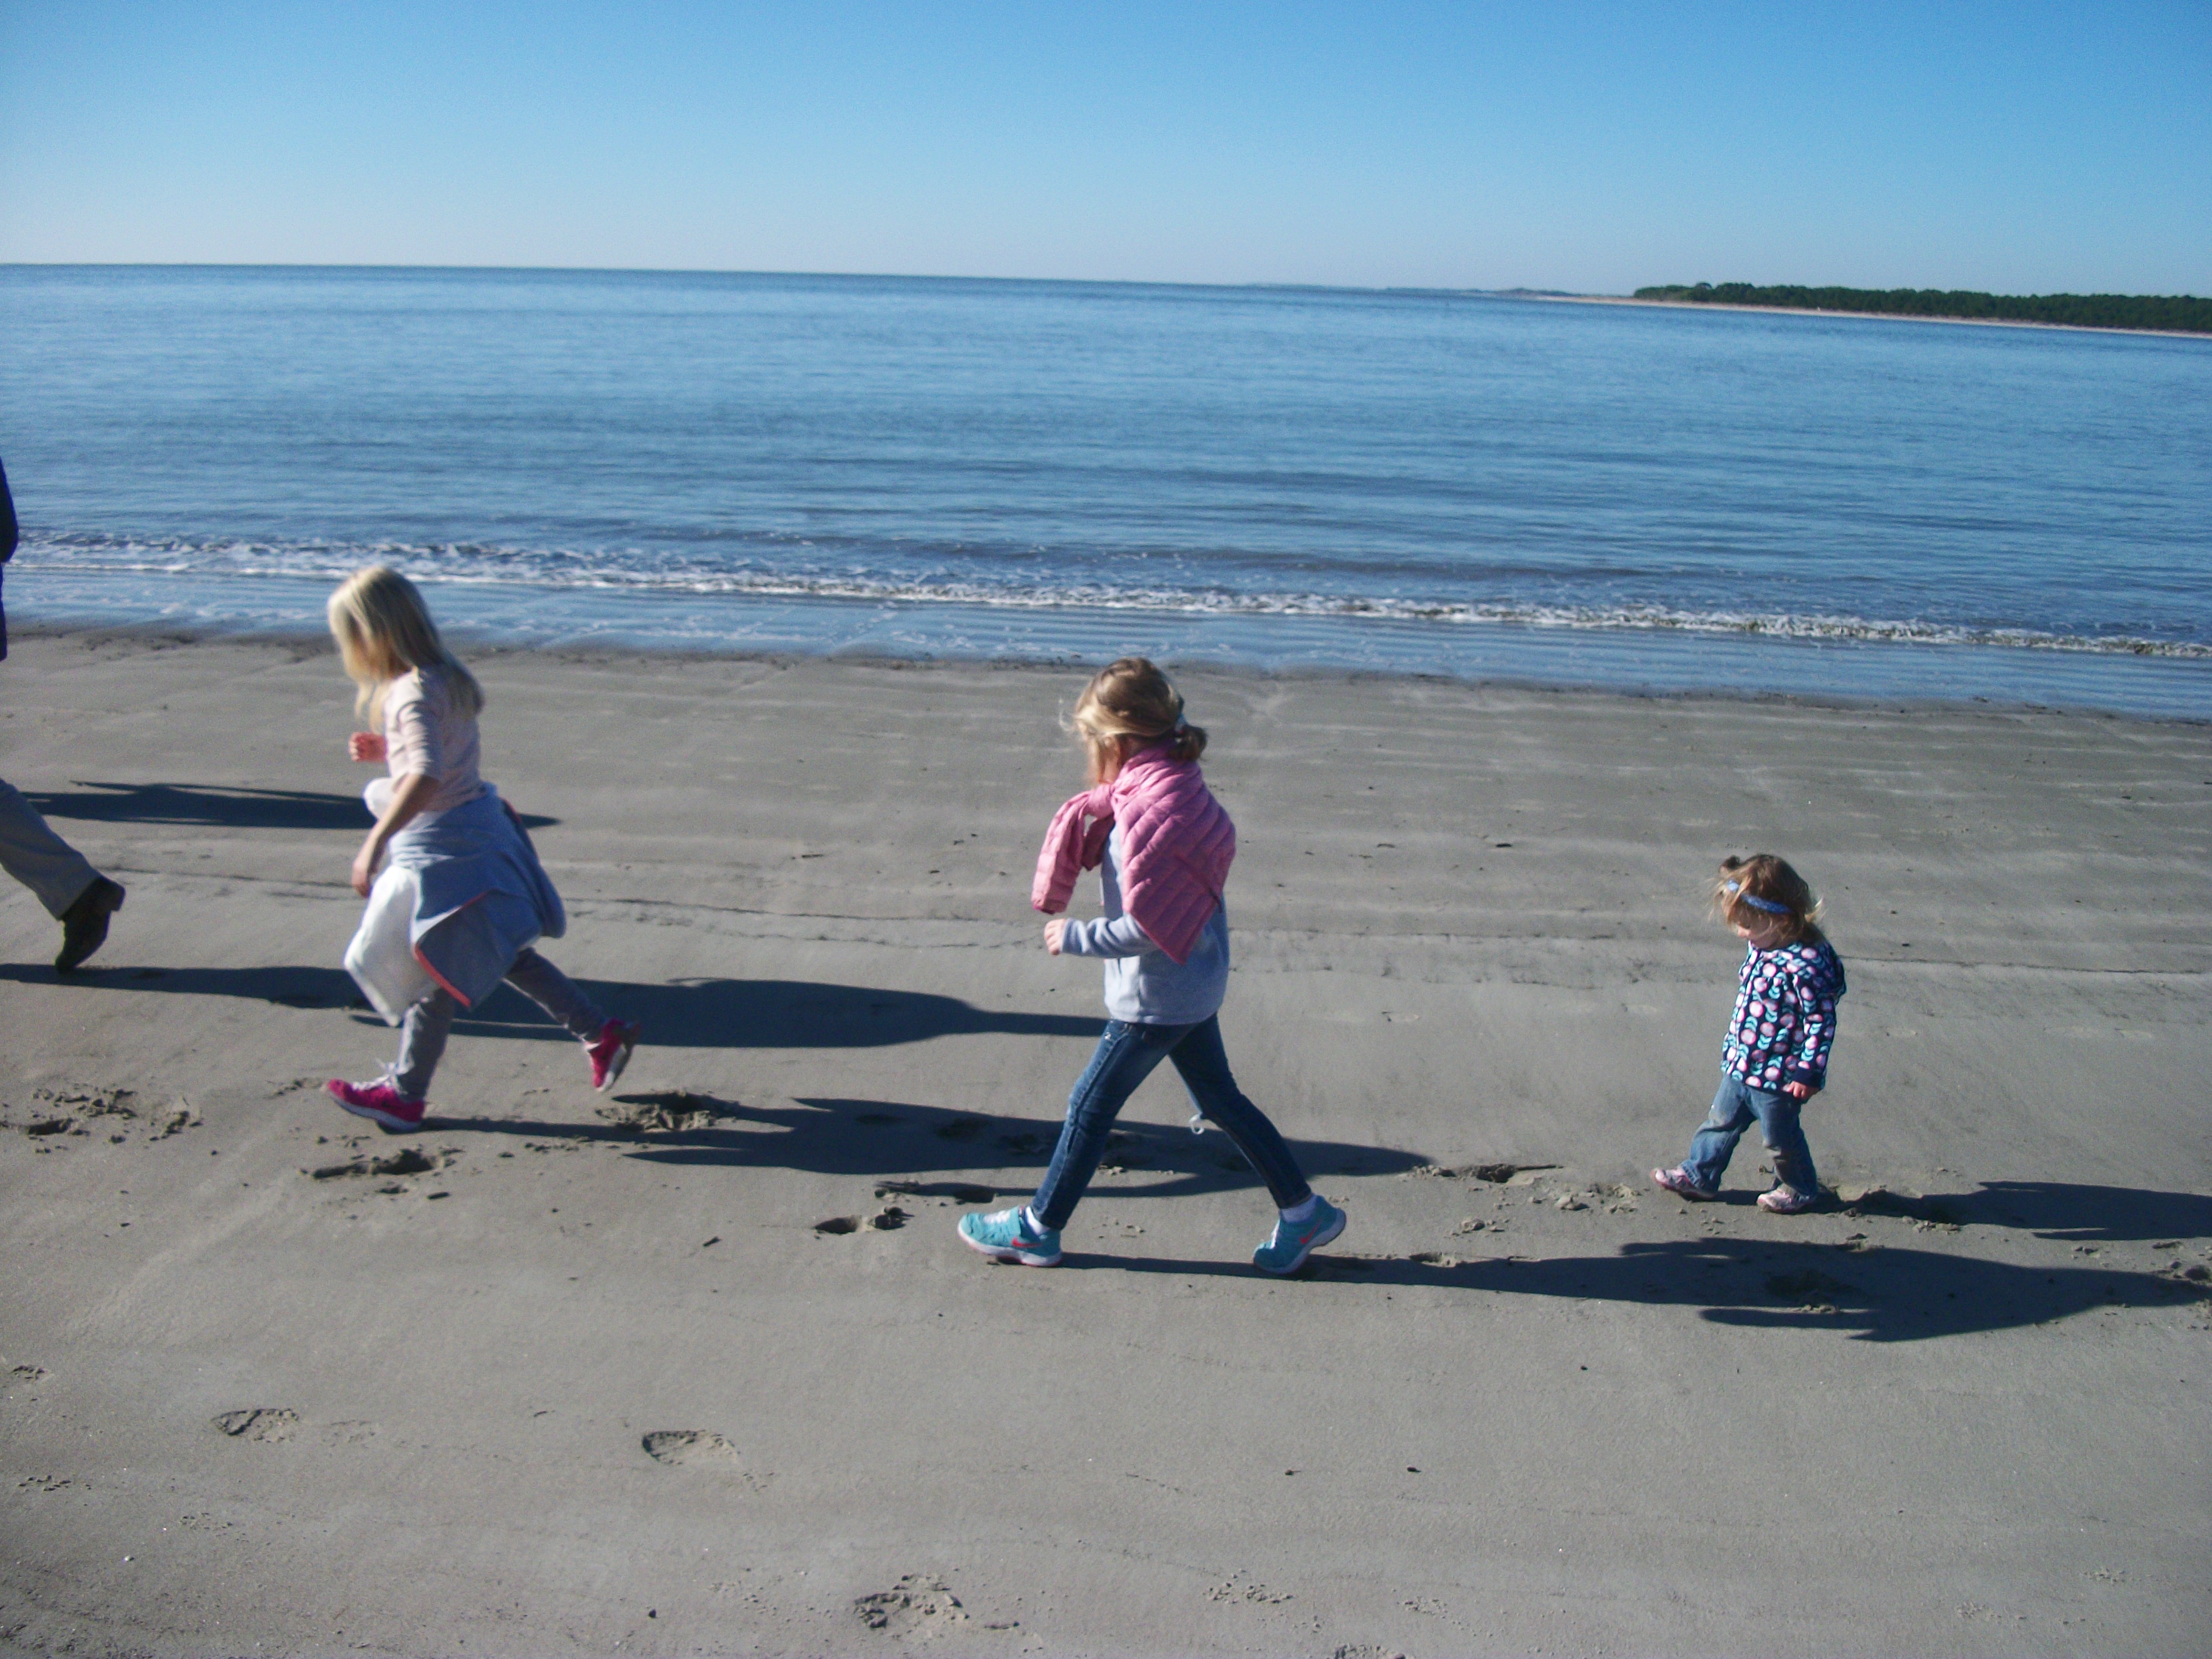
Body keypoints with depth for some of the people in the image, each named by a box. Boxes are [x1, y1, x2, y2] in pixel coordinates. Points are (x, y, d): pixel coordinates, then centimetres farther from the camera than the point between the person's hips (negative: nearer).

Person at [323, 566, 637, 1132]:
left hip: (441, 850, -10)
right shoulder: (444, 677, 8)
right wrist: (385, 750, 14)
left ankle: (403, 1095, 16)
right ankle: (601, 1032, 24)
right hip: (478, 831, 10)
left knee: (435, 973, 3)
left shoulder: (414, 693, -22)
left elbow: (427, 776, -37)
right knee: (501, 956, 19)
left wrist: (375, 842, -41)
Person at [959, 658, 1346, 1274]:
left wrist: (1073, 937, -15)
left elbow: (1149, 929, -27)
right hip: (1195, 983, 9)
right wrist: (1053, 894, 2)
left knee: (1091, 1106, 6)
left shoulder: (1150, 813, -28)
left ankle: (1037, 1229, 21)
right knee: (1219, 1097, 19)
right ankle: (1304, 1210, 25)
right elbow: (1083, 817, 15)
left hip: (1158, 998, -9)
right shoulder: (1170, 781, 1)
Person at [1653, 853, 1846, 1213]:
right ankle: (1698, 1175, 35)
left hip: (1778, 1076, -8)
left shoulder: (1806, 964, -30)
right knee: (1721, 1121, 20)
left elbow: (1821, 1022, -24)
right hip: (1740, 1064, 8)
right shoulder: (1761, 945, -2)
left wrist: (1809, 1073, -20)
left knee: (1781, 1137, 13)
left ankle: (1799, 1190, 36)